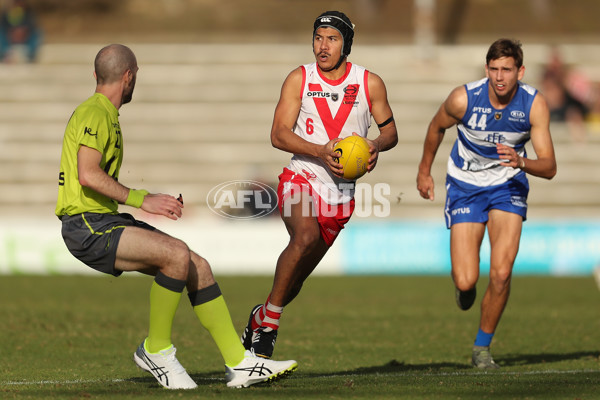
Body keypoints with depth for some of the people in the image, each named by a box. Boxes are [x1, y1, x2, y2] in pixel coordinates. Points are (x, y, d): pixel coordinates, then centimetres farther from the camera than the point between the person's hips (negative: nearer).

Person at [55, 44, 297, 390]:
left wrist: (155, 201, 16)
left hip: (107, 221, 10)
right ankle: (156, 350, -11)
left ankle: (240, 363, 2)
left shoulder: (108, 115, 21)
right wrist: (142, 200, -19)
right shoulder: (94, 112, -10)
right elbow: (87, 175, -21)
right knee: (177, 254, -28)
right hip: (87, 225, -10)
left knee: (198, 267, 1)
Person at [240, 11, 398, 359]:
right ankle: (270, 319, -19)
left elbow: (390, 131, 10)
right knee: (305, 238, -32)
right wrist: (321, 152, -24)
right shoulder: (299, 79, -2)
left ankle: (260, 318, 33)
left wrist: (376, 145, -14)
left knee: (299, 274, 7)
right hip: (301, 179, -3)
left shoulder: (370, 83, 2)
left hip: (341, 191, 3)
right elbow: (279, 134, -8)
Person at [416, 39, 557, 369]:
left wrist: (521, 162, -41)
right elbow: (437, 128, 2)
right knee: (466, 281, -11)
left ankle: (482, 347, 7)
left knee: (501, 273, -16)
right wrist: (424, 172, 14)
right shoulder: (463, 99, -21)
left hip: (508, 186, 1)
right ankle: (463, 286, 30)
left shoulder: (534, 104, -19)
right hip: (465, 186, -1)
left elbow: (549, 168, -20)